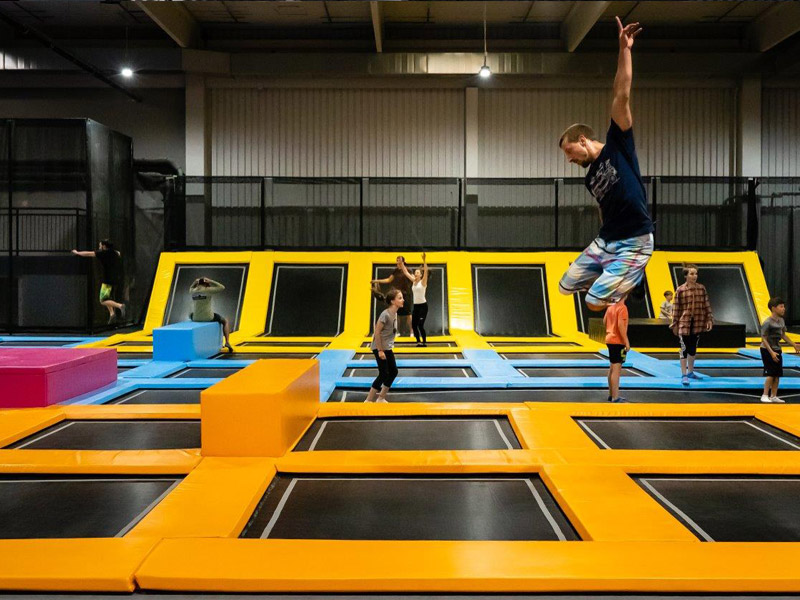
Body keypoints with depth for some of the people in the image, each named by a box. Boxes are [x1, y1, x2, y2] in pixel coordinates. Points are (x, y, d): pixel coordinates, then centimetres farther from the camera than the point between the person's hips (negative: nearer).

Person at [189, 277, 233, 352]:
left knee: (191, 316, 43)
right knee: (225, 321, 21)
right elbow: (222, 288, -5)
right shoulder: (208, 290, -10)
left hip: (196, 318, 4)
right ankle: (227, 342, 6)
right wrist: (210, 281, -3)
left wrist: (195, 282, 13)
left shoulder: (193, 291, 4)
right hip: (208, 317, -4)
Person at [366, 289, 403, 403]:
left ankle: (381, 398, 24)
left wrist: (390, 347, 16)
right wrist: (380, 351, -20)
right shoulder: (385, 314, -22)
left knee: (393, 372, 12)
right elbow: (377, 332, -21)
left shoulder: (395, 313, 4)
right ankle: (369, 400, 3)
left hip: (387, 348, 9)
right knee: (384, 374, -7)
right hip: (379, 348, -9)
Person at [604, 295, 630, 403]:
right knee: (616, 369, -8)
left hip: (610, 340, 9)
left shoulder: (610, 307, 9)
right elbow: (620, 325, -22)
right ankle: (615, 398, -9)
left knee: (612, 368, 16)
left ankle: (611, 394, 25)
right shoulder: (622, 307, -15)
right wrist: (626, 341, -19)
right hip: (618, 341, -9)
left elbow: (604, 321, 16)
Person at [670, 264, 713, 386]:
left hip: (697, 323, 4)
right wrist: (675, 323, -3)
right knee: (684, 349, -4)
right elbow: (676, 308, -3)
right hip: (684, 323, -4)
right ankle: (684, 375, -1)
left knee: (693, 349, 15)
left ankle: (690, 372, 28)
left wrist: (709, 319, 2)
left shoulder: (701, 288, 4)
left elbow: (706, 305, 7)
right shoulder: (680, 290, -6)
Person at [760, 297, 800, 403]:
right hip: (767, 350, -8)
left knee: (778, 374, 7)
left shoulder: (781, 320, 6)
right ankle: (765, 395, -2)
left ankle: (773, 396, 15)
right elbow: (763, 339, -19)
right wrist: (771, 352, -24)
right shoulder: (767, 322, -18)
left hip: (777, 350, 8)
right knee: (771, 373, -11)